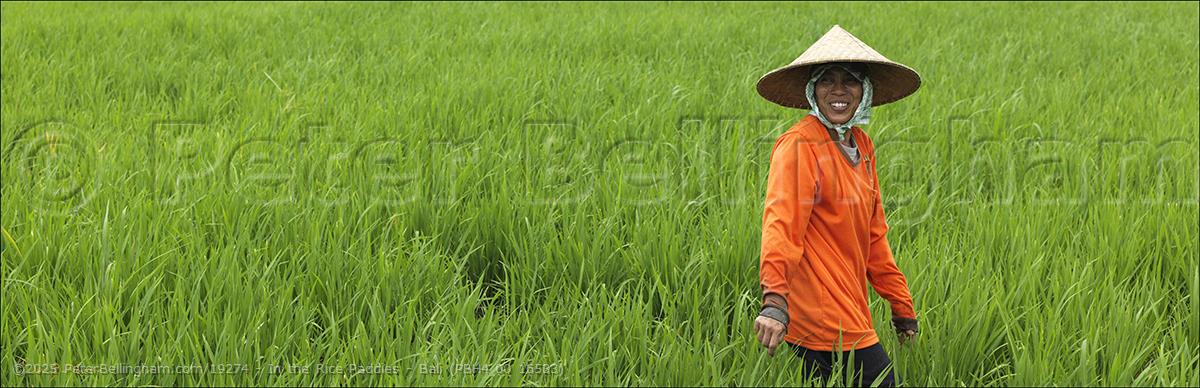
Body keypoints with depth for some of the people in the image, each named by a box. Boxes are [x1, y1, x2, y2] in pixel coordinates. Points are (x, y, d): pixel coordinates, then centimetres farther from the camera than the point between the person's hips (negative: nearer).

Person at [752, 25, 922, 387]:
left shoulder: (860, 143, 12)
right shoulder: (799, 146, -14)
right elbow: (781, 224, -27)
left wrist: (902, 307, 20)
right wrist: (774, 299, -41)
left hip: (847, 311, 9)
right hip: (822, 314, -9)